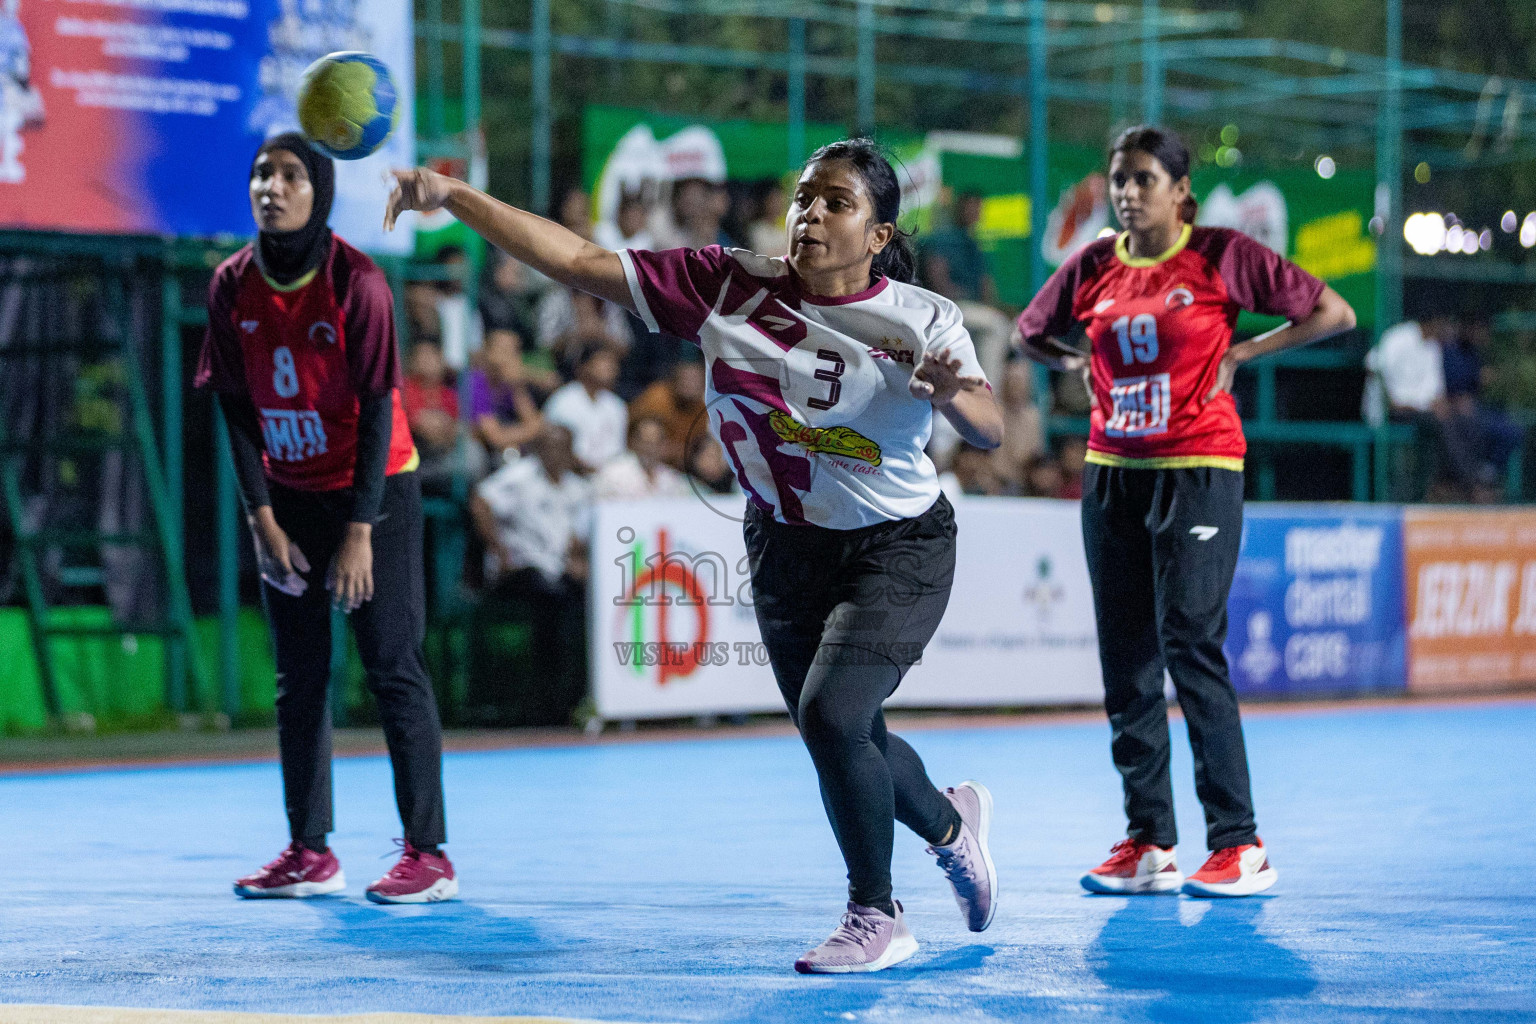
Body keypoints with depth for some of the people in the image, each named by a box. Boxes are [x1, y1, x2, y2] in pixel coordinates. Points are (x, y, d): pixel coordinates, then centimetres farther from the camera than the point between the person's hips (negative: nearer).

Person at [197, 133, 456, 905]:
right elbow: (237, 411, 1)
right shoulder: (233, 286, -4)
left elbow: (377, 409, -15)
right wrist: (262, 519, -5)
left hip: (374, 491, -5)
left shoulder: (356, 283, -17)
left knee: (394, 668, -7)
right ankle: (309, 852, 12)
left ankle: (428, 854, -5)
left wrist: (361, 531, -17)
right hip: (289, 500, 5)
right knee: (297, 679, 5)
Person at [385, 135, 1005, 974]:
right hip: (785, 549, 5)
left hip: (896, 550, -4)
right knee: (846, 745, 16)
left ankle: (877, 919, -2)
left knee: (829, 712, -23)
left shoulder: (920, 320, -17)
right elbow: (578, 261, -16)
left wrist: (952, 396, -51)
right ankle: (952, 823, 50)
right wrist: (453, 197, -25)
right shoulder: (729, 285, -12)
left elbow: (989, 430, -28)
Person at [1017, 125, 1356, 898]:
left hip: (1198, 471, -5)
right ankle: (1148, 842, 10)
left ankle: (1240, 845, -7)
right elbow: (1030, 335, 25)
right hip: (1113, 474, 5)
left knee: (1191, 646, -12)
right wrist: (1082, 366, 8)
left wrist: (1241, 353, -5)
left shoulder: (1222, 256, -5)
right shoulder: (1094, 267, 7)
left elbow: (1334, 314, -2)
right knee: (1125, 660, 4)